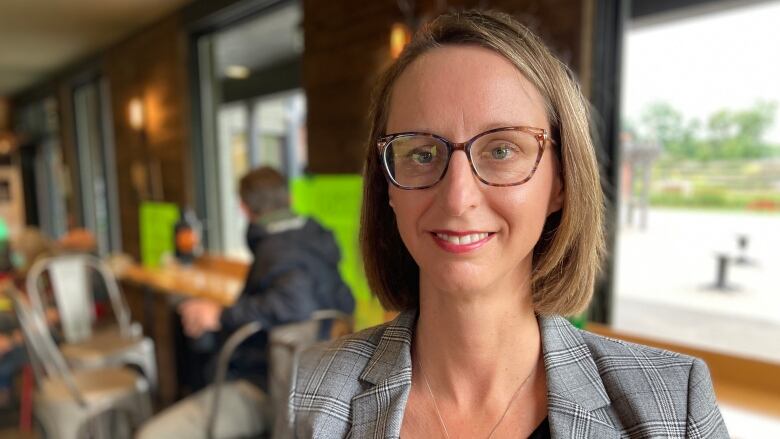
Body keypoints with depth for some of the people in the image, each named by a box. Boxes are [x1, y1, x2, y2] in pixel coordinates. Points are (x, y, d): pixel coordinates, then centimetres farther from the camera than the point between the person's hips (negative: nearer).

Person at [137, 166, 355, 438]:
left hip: (264, 392, -10)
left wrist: (222, 316, -28)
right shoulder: (316, 240, 6)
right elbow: (345, 304, 16)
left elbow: (294, 303, -40)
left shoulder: (278, 250, -20)